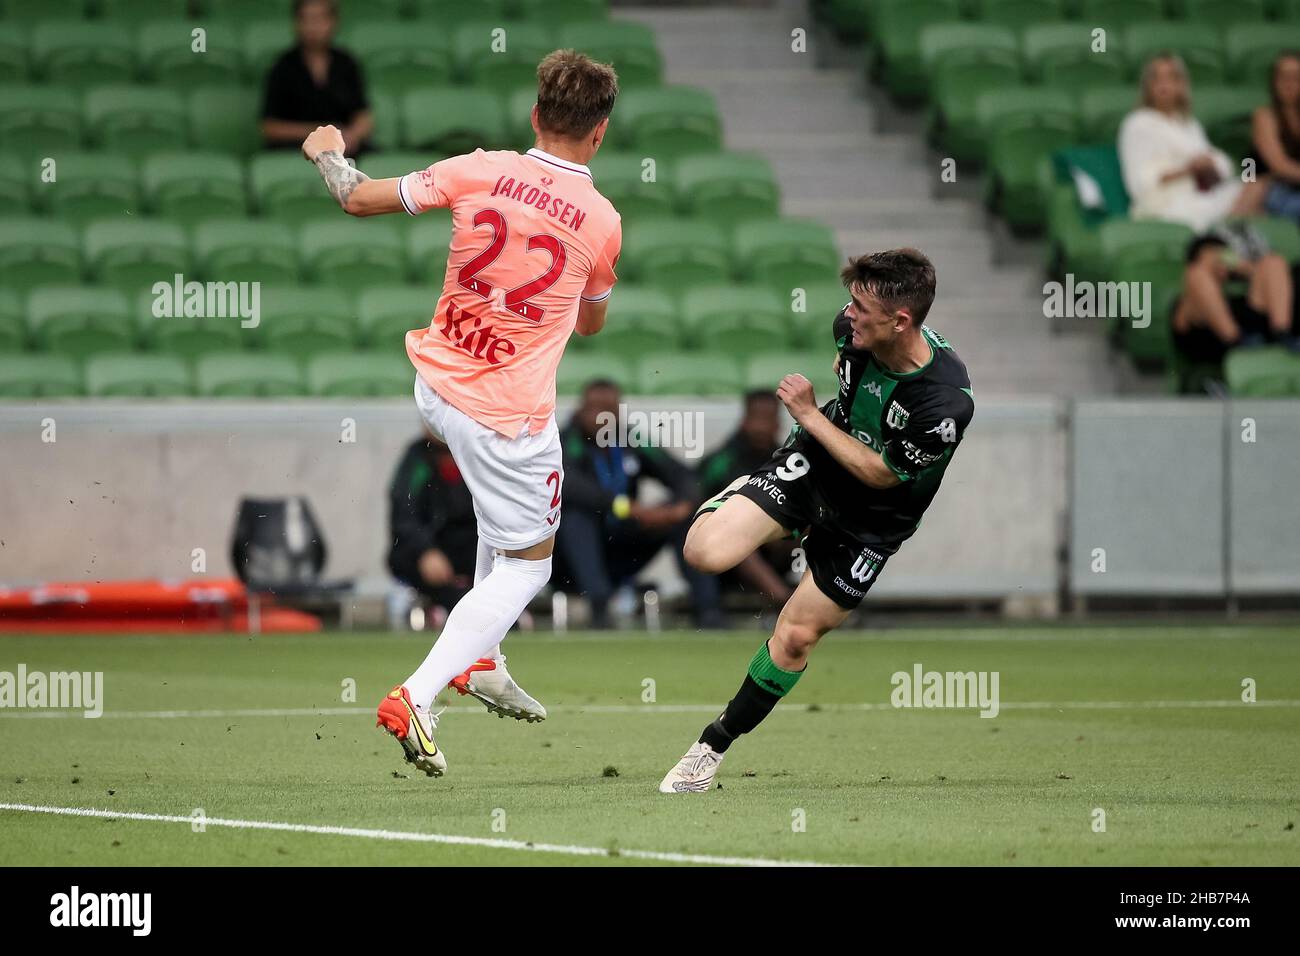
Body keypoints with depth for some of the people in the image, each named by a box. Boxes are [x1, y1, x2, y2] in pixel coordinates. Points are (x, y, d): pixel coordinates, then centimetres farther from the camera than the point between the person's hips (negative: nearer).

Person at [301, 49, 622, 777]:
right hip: (511, 414, -5)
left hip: (437, 387, 5)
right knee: (526, 565, 7)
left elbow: (361, 199, 1)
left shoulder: (479, 172, -7)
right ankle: (415, 698, -8)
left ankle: (480, 659, 31)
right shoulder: (602, 221, -9)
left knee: (506, 510, 32)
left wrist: (329, 155, 21)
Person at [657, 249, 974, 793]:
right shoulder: (854, 328, -19)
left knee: (795, 636, -1)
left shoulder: (946, 402, -36)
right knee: (707, 551, -17)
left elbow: (881, 474, -22)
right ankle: (737, 494, 20)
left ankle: (717, 744, 21)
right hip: (812, 463, 3)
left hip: (870, 519, -3)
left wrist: (810, 415, -21)